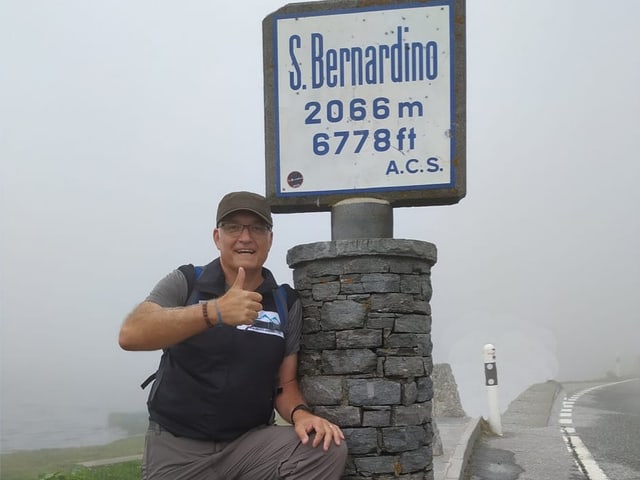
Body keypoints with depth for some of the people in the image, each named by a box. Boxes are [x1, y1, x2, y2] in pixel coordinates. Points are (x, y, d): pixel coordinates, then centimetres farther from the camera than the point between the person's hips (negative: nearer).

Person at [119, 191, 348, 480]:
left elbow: (285, 382, 6)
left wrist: (300, 414, -18)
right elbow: (130, 335, -21)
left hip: (250, 441, 2)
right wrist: (214, 311, -34)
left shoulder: (287, 303, 2)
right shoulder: (185, 283, -5)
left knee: (328, 449, -19)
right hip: (177, 446, -1)